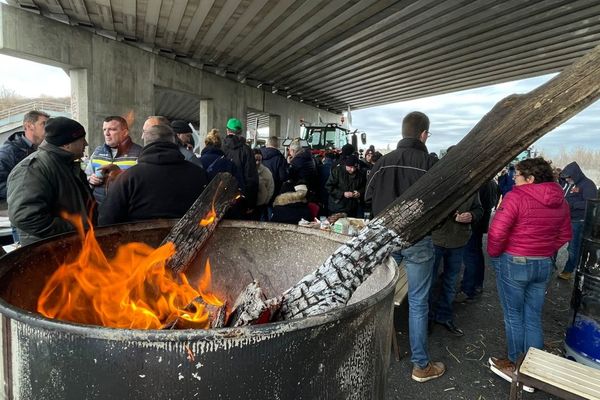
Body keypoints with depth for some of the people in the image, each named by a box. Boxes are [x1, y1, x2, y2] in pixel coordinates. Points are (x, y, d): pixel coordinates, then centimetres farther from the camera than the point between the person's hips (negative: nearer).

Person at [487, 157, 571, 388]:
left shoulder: (517, 196, -17)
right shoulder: (560, 201, 6)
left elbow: (497, 232, -23)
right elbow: (565, 236, 16)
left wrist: (494, 254, -7)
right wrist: (546, 251, 18)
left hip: (514, 263, -6)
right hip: (544, 265, 7)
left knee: (514, 316, 10)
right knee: (533, 318, 16)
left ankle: (515, 366, 24)